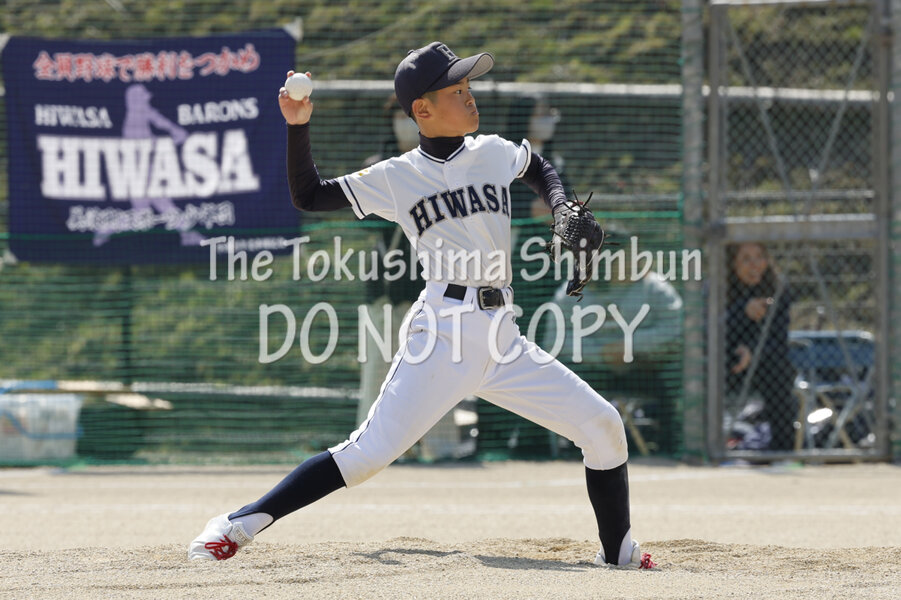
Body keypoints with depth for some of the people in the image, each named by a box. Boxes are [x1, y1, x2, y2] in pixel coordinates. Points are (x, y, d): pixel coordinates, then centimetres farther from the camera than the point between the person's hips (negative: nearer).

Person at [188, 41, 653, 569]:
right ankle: (240, 525, -15)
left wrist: (562, 207, 16)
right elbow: (308, 197, 6)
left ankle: (618, 553, 18)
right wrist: (299, 126, -4)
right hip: (442, 332, -5)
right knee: (370, 452, -18)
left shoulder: (495, 153, 12)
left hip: (503, 339, 5)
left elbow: (539, 167, 35)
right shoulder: (398, 177, 2)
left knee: (603, 427, 0)